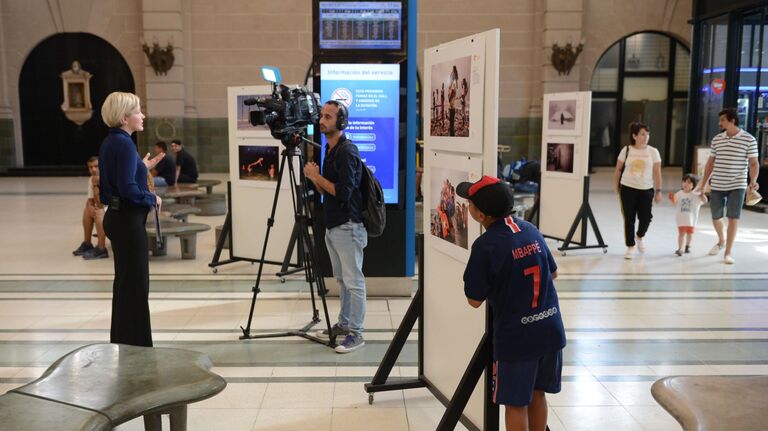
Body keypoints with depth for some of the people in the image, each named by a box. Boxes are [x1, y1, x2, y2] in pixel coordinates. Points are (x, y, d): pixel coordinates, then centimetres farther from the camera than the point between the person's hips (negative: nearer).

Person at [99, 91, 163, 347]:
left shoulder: (110, 142, 12)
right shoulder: (124, 144, -17)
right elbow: (127, 188, -24)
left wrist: (143, 167, 15)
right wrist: (152, 199, -10)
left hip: (116, 217, 10)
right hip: (128, 220, -10)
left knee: (125, 281, 17)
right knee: (136, 283, -2)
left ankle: (121, 341, 27)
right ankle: (136, 344, 6)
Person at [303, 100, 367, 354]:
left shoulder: (347, 151, -15)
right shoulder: (330, 151, 15)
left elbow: (343, 192, -22)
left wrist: (317, 176, -13)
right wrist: (313, 178, 0)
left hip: (348, 227, -10)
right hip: (332, 226, 10)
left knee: (353, 281, -4)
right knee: (341, 279, 17)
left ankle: (355, 333, 2)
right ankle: (344, 324, 28)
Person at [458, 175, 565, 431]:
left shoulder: (486, 246, -18)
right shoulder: (530, 229, 2)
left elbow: (475, 300, -11)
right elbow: (553, 272, 15)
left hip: (516, 337, -6)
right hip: (551, 330, 6)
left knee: (515, 403, 8)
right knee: (536, 394, 21)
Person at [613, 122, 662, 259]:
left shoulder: (653, 152, 0)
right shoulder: (626, 150, -1)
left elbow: (657, 173, 0)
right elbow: (618, 170, 6)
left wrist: (658, 191, -3)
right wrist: (617, 187, 5)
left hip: (646, 190, 1)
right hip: (628, 189, 0)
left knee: (646, 217, -3)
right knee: (629, 219, 1)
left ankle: (639, 237, 30)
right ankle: (630, 247, 15)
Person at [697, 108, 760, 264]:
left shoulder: (749, 140, -5)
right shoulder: (716, 139, 5)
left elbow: (753, 164, -5)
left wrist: (753, 181, -21)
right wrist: (703, 184, 11)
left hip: (737, 186, -4)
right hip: (717, 185, 4)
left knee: (733, 218, -7)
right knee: (715, 217, 10)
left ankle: (728, 252, 1)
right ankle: (721, 241, 38)